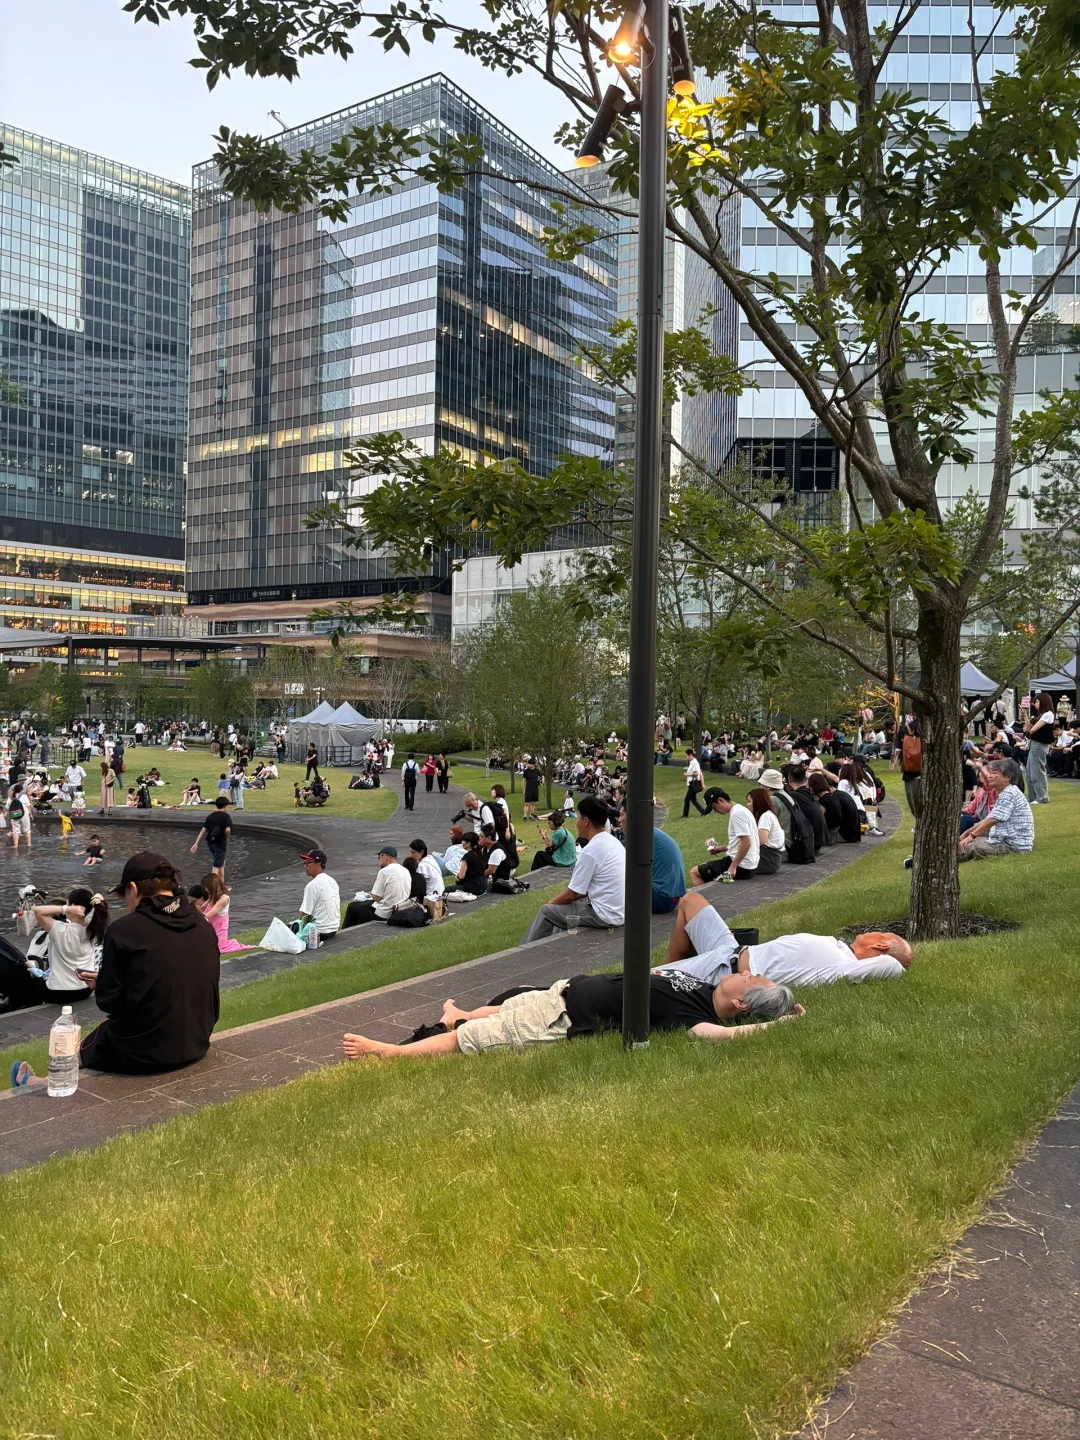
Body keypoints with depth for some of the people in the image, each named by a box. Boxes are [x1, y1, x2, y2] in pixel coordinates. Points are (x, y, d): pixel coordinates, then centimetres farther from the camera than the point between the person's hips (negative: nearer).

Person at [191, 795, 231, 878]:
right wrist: (226, 837, -4)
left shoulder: (211, 815, 8)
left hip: (210, 843, 7)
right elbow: (228, 830, -25)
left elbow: (203, 830, 4)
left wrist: (196, 843, 3)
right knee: (217, 867, -2)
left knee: (221, 863, 25)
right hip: (220, 843, -7)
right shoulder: (225, 816, -10)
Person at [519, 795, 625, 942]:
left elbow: (572, 894, -12)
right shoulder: (614, 842, 7)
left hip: (604, 916, -8)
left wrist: (552, 902, 7)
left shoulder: (591, 851, -19)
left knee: (546, 911, 7)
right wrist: (558, 900, 16)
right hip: (619, 912, 9)